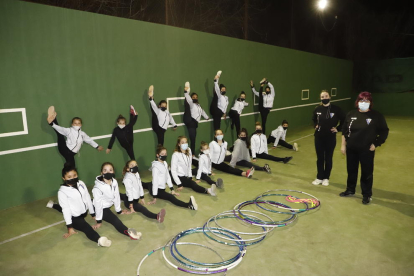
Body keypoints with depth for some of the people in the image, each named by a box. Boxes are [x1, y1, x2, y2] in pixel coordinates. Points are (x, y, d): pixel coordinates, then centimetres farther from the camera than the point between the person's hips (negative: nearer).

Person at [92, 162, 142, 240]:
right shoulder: (98, 187, -30)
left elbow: (116, 196, -5)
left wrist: (119, 210, 3)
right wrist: (99, 221, -18)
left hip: (109, 205, 13)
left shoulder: (114, 182, -13)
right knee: (115, 220, -28)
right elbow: (98, 204, -25)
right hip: (102, 208, -12)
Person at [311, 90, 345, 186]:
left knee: (328, 158, 9)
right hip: (319, 137, 2)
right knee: (320, 158, 10)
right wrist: (315, 126, 4)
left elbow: (344, 120, 0)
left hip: (330, 138, -2)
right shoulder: (317, 109, -2)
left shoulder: (336, 109, -10)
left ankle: (326, 178, 23)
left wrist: (338, 129, -3)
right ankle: (319, 177, 22)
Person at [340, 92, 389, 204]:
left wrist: (376, 144, -8)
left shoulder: (376, 116, -9)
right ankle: (350, 190, 33)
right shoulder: (351, 114, 1)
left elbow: (384, 131, -2)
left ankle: (367, 195, 21)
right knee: (351, 171, 16)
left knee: (367, 173, 6)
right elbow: (344, 130, 6)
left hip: (367, 150, -3)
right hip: (351, 149, 4)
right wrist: (343, 145, 5)